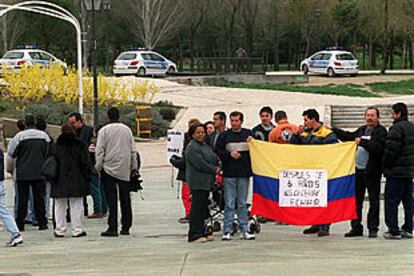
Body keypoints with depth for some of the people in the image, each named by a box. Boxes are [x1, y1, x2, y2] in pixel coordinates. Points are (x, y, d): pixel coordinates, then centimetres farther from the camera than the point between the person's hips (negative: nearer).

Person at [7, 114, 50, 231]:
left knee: (22, 198, 4)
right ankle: (42, 223, 7)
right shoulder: (43, 135, -1)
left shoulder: (19, 136, -9)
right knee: (39, 198, 7)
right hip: (39, 172, 2)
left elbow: (11, 153, -4)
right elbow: (49, 153, 7)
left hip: (23, 173, -2)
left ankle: (20, 223, 4)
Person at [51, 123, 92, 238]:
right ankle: (77, 230, 4)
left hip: (60, 182, 1)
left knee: (60, 206, 9)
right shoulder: (80, 145, -3)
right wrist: (87, 176, 5)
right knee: (76, 206, 4)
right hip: (77, 180, -1)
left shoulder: (56, 145, 0)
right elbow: (86, 163, -4)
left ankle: (59, 230, 9)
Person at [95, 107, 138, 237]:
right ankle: (126, 227, 11)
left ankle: (112, 227, -7)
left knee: (111, 198, -3)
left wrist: (98, 167, 1)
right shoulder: (127, 129, 6)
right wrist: (134, 167, 16)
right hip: (125, 169, 3)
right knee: (125, 198, 8)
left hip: (109, 168, -3)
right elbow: (133, 150, 9)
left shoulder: (104, 130, -5)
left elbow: (99, 151, -7)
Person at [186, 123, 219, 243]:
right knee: (197, 208, -8)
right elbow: (200, 164, -19)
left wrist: (216, 168, 5)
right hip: (198, 183, -10)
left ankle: (202, 233, 17)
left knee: (203, 208, 12)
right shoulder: (192, 147, -12)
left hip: (206, 182, 10)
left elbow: (213, 159, 24)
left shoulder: (205, 145, 19)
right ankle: (195, 235, -6)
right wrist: (214, 169, -9)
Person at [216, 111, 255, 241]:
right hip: (229, 174, -1)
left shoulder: (248, 134, 8)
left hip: (244, 174, 1)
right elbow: (218, 152, 1)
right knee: (229, 204, -1)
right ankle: (227, 231, 3)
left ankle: (244, 231, 11)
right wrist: (229, 154, -12)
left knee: (243, 203, 7)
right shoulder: (224, 136, 4)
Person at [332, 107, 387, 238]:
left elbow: (377, 146, -21)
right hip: (358, 169, 7)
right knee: (356, 200, 10)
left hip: (372, 171, -7)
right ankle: (356, 227, 18)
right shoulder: (361, 130, 16)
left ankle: (373, 229, 7)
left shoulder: (381, 131, -5)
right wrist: (333, 130, 32)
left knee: (374, 201, 0)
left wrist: (362, 142, -21)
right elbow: (348, 137, 31)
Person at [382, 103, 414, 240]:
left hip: (396, 172, -9)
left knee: (391, 201, -4)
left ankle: (393, 231, -4)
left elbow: (391, 150, -19)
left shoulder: (397, 128, -15)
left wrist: (385, 164, -5)